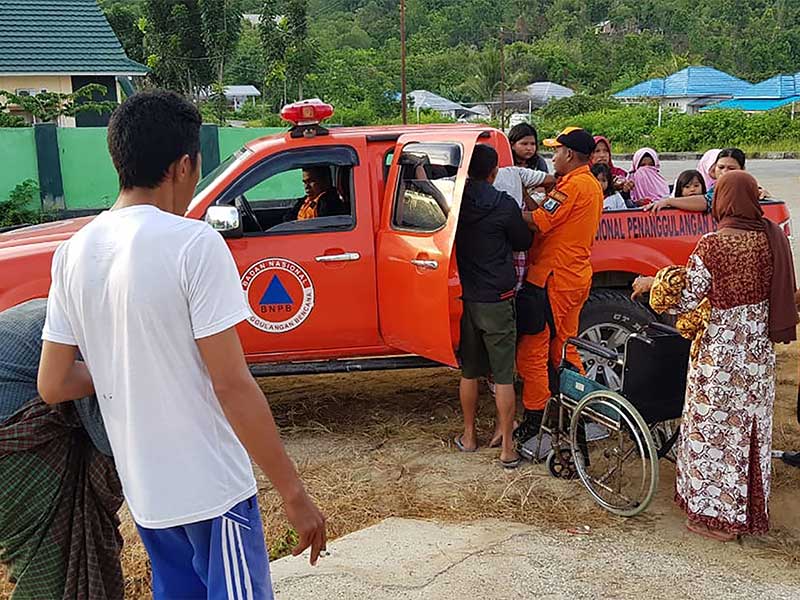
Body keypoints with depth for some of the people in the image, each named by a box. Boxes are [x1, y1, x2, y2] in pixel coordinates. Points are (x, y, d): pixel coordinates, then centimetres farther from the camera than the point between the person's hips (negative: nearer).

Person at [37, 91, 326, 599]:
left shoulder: (74, 252, 1)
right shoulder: (193, 243, -18)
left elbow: (52, 385, 3)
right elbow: (232, 385, -20)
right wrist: (294, 494, -14)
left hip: (142, 489, 6)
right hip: (211, 487, -6)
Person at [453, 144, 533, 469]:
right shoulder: (504, 205, -11)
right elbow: (523, 242, 3)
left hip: (464, 298, 3)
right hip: (496, 301, -3)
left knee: (469, 371, 16)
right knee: (504, 375, 3)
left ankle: (469, 436, 27)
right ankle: (507, 447, 7)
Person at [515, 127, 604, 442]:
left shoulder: (573, 184, -16)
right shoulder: (593, 185, 15)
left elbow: (538, 222, -22)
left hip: (551, 280, -10)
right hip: (575, 277, 10)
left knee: (531, 351, -3)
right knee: (563, 349, 19)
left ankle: (533, 420, 2)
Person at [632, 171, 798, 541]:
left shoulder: (712, 244, -17)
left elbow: (686, 301, -15)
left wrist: (652, 284, 0)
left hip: (719, 350, -6)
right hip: (760, 349, 6)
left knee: (715, 427, 7)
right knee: (753, 426, 17)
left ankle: (719, 516, 17)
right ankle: (752, 511, 31)